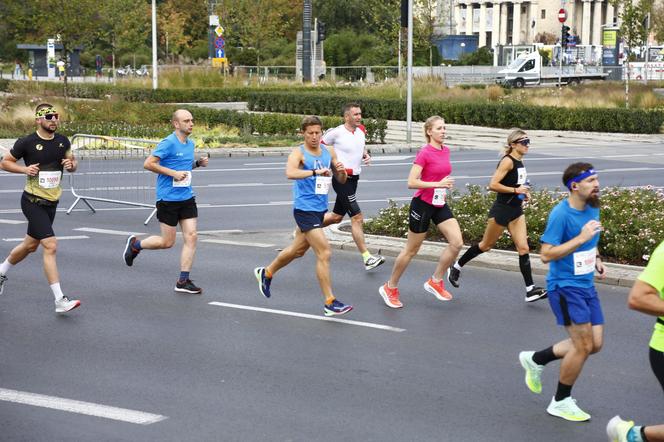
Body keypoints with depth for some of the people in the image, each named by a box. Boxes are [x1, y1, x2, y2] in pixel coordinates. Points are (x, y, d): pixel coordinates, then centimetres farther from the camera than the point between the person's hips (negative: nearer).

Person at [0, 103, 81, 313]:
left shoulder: (63, 142, 3)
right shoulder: (26, 142, -11)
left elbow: (72, 162, 18)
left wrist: (71, 165, -6)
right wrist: (25, 169, -17)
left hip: (51, 203, 7)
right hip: (32, 201, -7)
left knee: (30, 245, 21)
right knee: (50, 246, -17)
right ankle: (60, 300, -18)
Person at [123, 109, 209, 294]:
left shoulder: (190, 143, 10)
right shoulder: (168, 143, -14)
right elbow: (148, 164, -17)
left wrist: (198, 163, 6)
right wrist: (173, 173, -21)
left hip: (187, 197, 7)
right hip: (168, 199, -7)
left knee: (191, 236, -3)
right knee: (167, 242, 2)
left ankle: (183, 281, 3)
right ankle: (135, 244, 29)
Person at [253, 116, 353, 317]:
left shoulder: (329, 151, 8)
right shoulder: (298, 153, -12)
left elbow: (342, 180, 13)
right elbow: (290, 173, -33)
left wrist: (341, 171, -10)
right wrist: (316, 171, -44)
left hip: (319, 209, 8)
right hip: (304, 209, -8)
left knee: (298, 249, 22)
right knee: (324, 253, -13)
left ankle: (266, 273, 45)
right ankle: (330, 303, -8)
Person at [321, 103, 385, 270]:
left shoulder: (361, 131, 7)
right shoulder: (336, 132, -14)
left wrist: (366, 155, 2)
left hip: (353, 179, 8)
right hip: (341, 180, -8)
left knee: (336, 216, 18)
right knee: (357, 217, -12)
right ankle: (367, 258, -10)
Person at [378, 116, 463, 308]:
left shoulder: (446, 151, 5)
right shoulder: (424, 153, -17)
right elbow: (411, 182, -22)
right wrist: (438, 184, -27)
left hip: (440, 204, 7)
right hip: (422, 205, -7)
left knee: (457, 242, -9)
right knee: (411, 250, 4)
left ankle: (435, 281, 7)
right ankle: (390, 288, 22)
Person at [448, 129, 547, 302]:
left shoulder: (520, 161, 8)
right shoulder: (508, 161, -17)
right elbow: (493, 185, -24)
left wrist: (524, 192, 8)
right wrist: (515, 190, -23)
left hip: (516, 211, 7)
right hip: (501, 210, -7)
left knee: (523, 248, -1)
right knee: (486, 245, 9)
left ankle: (530, 290, -3)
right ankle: (456, 267, 29)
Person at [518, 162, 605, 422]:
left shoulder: (592, 208, 7)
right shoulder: (561, 214, -19)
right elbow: (547, 255, -21)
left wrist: (596, 260, 8)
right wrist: (581, 238, -25)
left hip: (587, 285, 8)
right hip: (565, 286, -8)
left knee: (594, 344, 8)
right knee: (583, 346, -9)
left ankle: (536, 359, 25)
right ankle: (561, 402, 9)